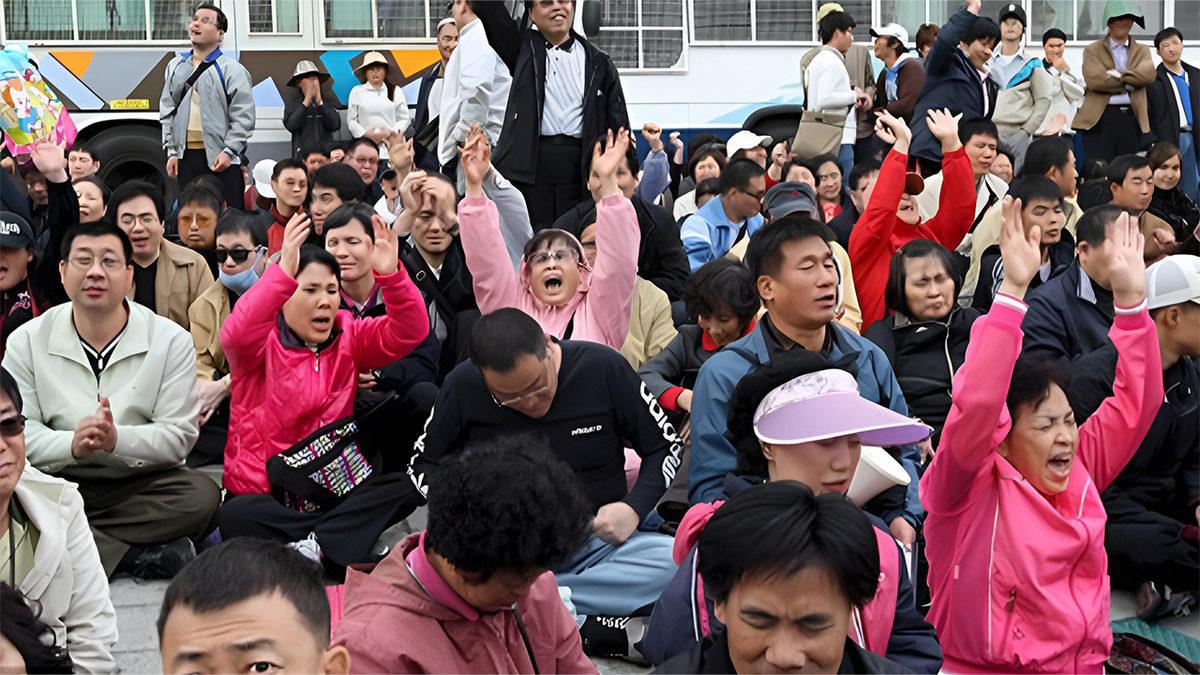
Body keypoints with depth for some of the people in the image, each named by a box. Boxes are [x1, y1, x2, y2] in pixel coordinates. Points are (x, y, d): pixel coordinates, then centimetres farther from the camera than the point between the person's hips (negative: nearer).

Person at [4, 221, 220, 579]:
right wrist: (71, 444, -26)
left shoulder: (171, 340, -2)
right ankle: (141, 554, -23)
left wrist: (117, 440, -27)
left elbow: (179, 435, -8)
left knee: (202, 496, -30)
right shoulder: (26, 341, 3)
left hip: (143, 483, -1)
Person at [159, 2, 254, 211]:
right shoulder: (176, 66, 13)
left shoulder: (232, 69, -2)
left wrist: (229, 151, -13)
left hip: (221, 158, -5)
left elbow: (243, 117, -6)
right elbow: (166, 112, 15)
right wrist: (171, 151, 7)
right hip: (186, 156, 5)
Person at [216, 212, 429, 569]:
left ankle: (313, 547, -30)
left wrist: (391, 275, -23)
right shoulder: (262, 342, -4)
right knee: (236, 517, -35)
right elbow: (234, 335, -28)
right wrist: (283, 272, -39)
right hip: (262, 494, -4)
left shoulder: (348, 336, 8)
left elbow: (409, 332, -5)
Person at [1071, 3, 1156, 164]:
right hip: (1101, 118, -3)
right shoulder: (1093, 50, 7)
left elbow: (1148, 74, -4)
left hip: (1132, 118, 3)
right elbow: (1094, 79, -11)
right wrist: (1129, 83, -6)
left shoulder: (1142, 51, 17)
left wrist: (1119, 75, -12)